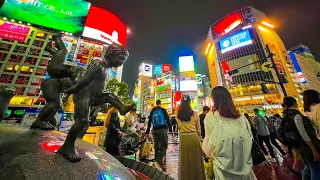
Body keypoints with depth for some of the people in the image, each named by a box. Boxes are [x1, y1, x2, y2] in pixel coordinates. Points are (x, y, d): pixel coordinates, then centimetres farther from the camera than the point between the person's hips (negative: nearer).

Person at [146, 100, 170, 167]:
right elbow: (168, 120, -5)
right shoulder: (163, 110, -2)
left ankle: (157, 160, 26)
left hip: (155, 130, 4)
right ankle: (158, 161, -7)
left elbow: (149, 122, 9)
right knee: (164, 146, 5)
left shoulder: (152, 111, 7)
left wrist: (147, 132, 13)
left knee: (156, 146, 16)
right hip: (162, 129, -4)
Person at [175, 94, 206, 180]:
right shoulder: (195, 114, -11)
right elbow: (198, 128, 1)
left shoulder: (177, 114, -8)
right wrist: (199, 137, 21)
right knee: (195, 159, 19)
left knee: (184, 159, 18)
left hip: (183, 138, 1)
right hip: (194, 137, 0)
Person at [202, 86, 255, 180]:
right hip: (244, 167, 4)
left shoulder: (210, 117, -20)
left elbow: (209, 149, -14)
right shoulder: (242, 118, -6)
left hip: (224, 169, -3)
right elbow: (249, 141, 5)